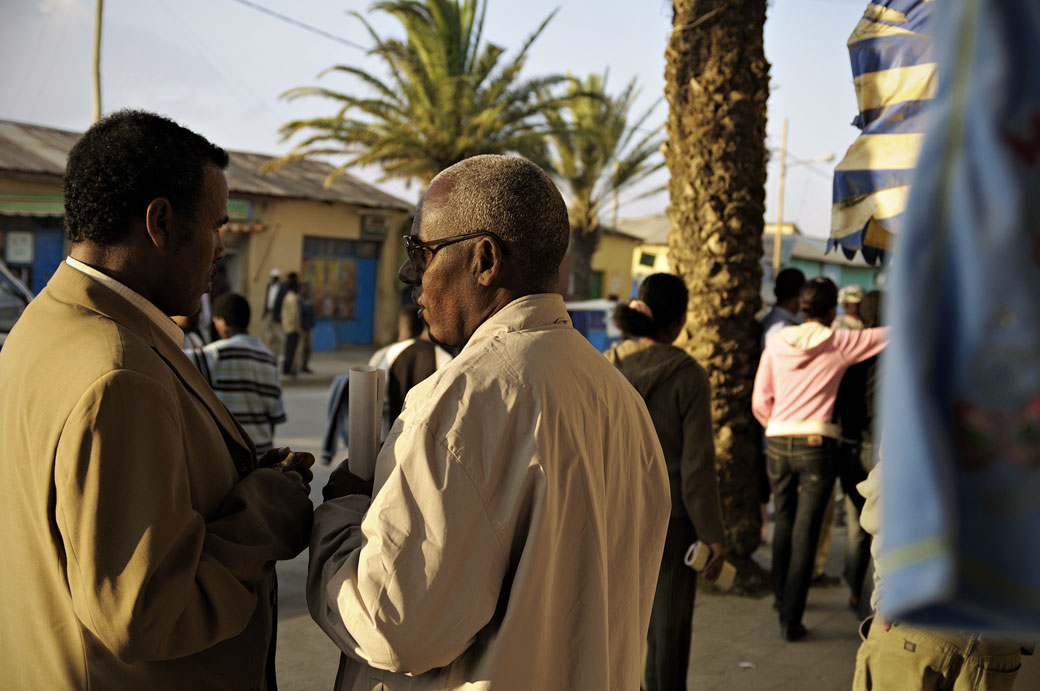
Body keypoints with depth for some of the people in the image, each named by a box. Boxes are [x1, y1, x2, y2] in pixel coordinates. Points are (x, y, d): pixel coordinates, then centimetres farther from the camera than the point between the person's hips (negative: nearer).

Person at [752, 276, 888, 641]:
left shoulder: (776, 342, 4)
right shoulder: (839, 343, -5)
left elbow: (760, 400, 5)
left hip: (777, 443, 3)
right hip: (817, 444, -3)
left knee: (784, 522, 20)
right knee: (805, 532, 1)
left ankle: (781, 596, 36)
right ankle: (790, 619, 3)